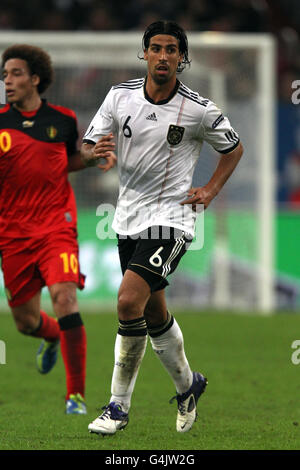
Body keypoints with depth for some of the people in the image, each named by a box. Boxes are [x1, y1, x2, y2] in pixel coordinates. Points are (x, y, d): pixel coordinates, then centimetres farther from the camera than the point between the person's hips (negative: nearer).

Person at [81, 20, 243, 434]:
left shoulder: (199, 109, -10)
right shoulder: (120, 96, -1)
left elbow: (233, 148, 8)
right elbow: (86, 151, 0)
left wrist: (210, 191, -4)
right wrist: (95, 152, -23)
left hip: (171, 218, -5)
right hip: (129, 219, 5)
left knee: (129, 301, -20)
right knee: (153, 313, 15)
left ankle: (119, 406, -9)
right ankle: (187, 385, 39)